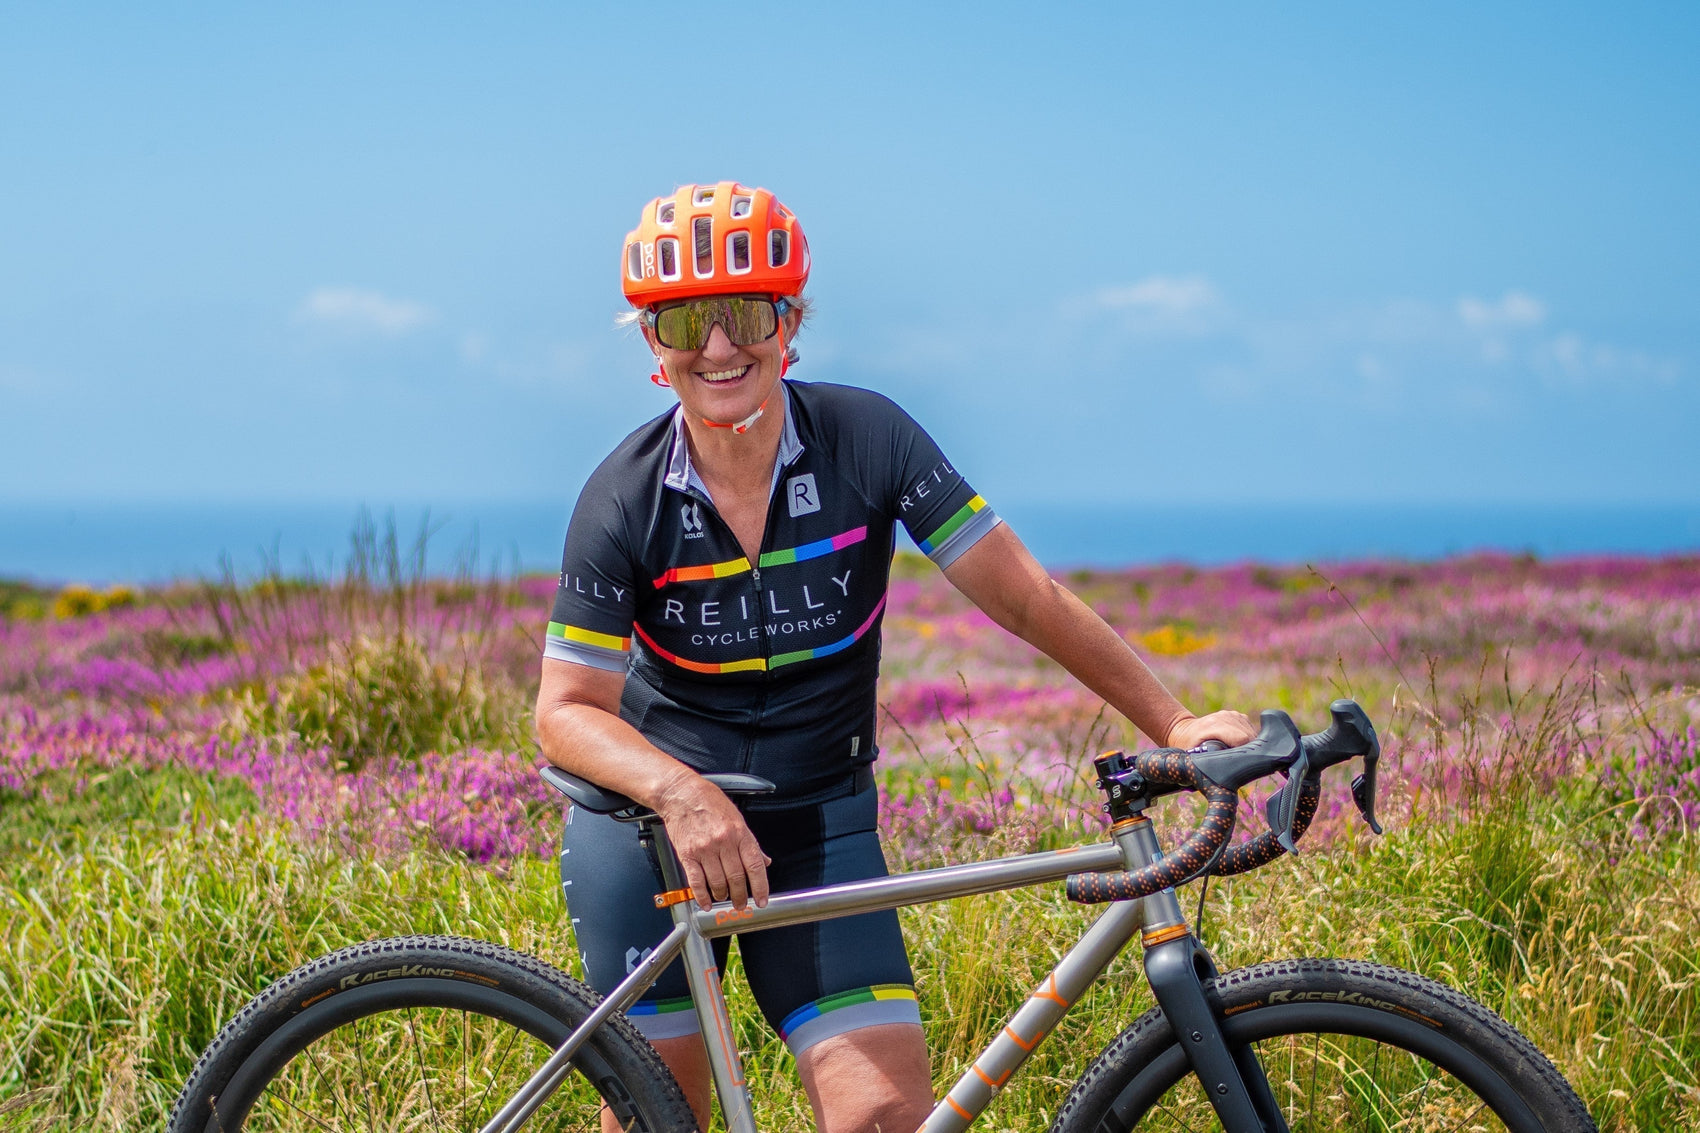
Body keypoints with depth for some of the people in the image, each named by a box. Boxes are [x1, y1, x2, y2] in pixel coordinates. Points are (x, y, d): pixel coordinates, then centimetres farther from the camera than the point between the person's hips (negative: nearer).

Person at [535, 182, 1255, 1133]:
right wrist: (682, 793, -34)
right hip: (648, 819, -1)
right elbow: (567, 711, -15)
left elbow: (1026, 597, -10)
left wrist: (1175, 723, -14)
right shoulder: (625, 500, -13)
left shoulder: (866, 440, -12)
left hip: (818, 830, 1)